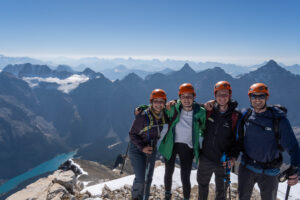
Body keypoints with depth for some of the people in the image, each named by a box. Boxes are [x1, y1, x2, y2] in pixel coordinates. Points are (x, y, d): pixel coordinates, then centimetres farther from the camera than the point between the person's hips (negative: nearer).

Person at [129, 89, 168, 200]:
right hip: (137, 150, -5)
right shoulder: (143, 116, -24)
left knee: (148, 178, 14)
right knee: (140, 179, -6)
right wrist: (142, 147, -25)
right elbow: (132, 134, -16)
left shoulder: (164, 116, -8)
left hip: (151, 150, 5)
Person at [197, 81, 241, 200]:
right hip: (205, 159, 2)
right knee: (202, 185, 23)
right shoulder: (208, 111, -5)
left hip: (223, 162, -2)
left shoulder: (236, 116, -9)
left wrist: (233, 156, -19)